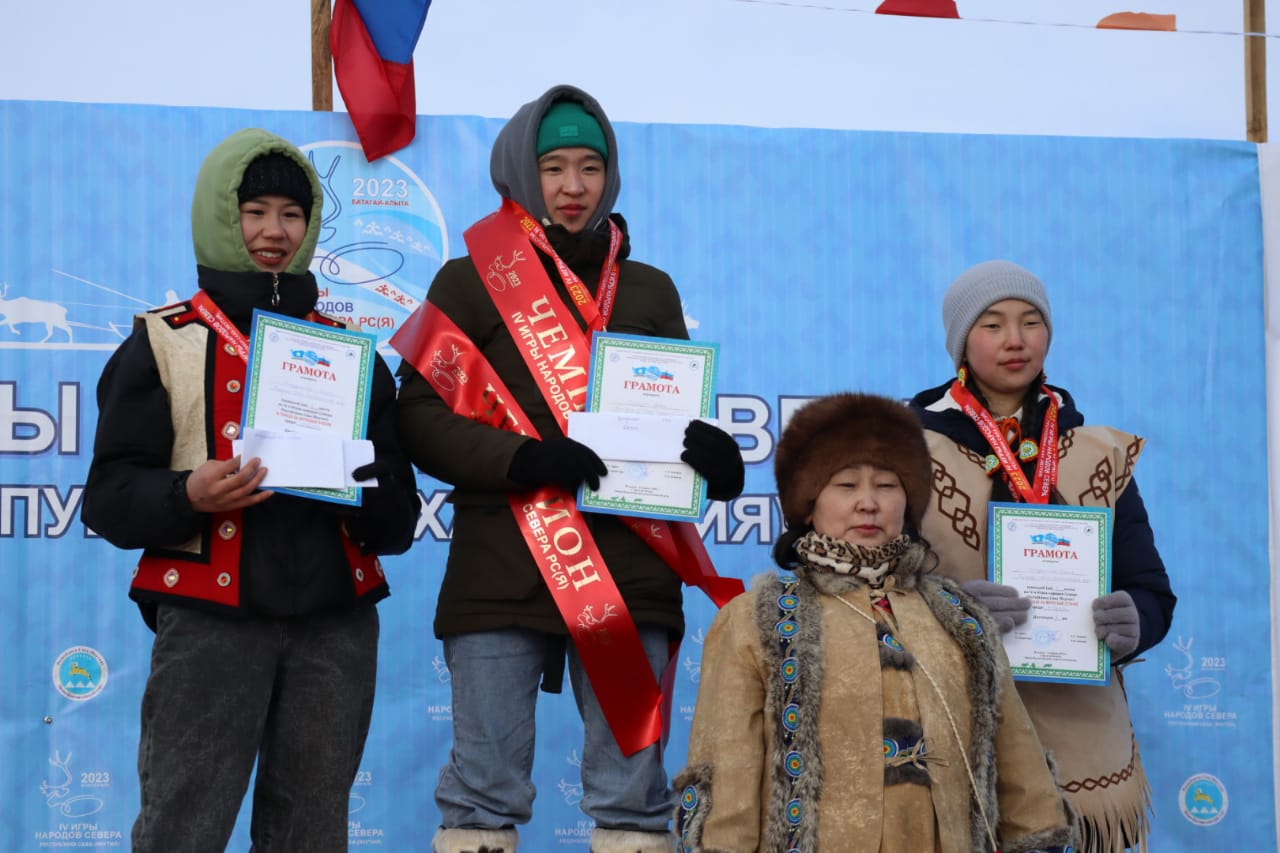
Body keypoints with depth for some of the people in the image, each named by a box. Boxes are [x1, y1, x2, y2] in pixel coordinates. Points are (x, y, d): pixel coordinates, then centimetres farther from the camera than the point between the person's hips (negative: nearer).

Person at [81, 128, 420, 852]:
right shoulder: (165, 343, 7)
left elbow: (399, 518, 14)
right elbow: (110, 496, 0)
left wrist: (368, 490, -9)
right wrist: (188, 497, -19)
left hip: (337, 624, 4)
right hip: (210, 622, -3)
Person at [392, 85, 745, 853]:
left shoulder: (650, 290, 16)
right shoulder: (471, 282, 7)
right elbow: (422, 416, 0)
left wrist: (715, 454, -5)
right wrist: (524, 457, -16)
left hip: (629, 573, 3)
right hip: (501, 575, -2)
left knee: (634, 791, 4)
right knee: (485, 785, -2)